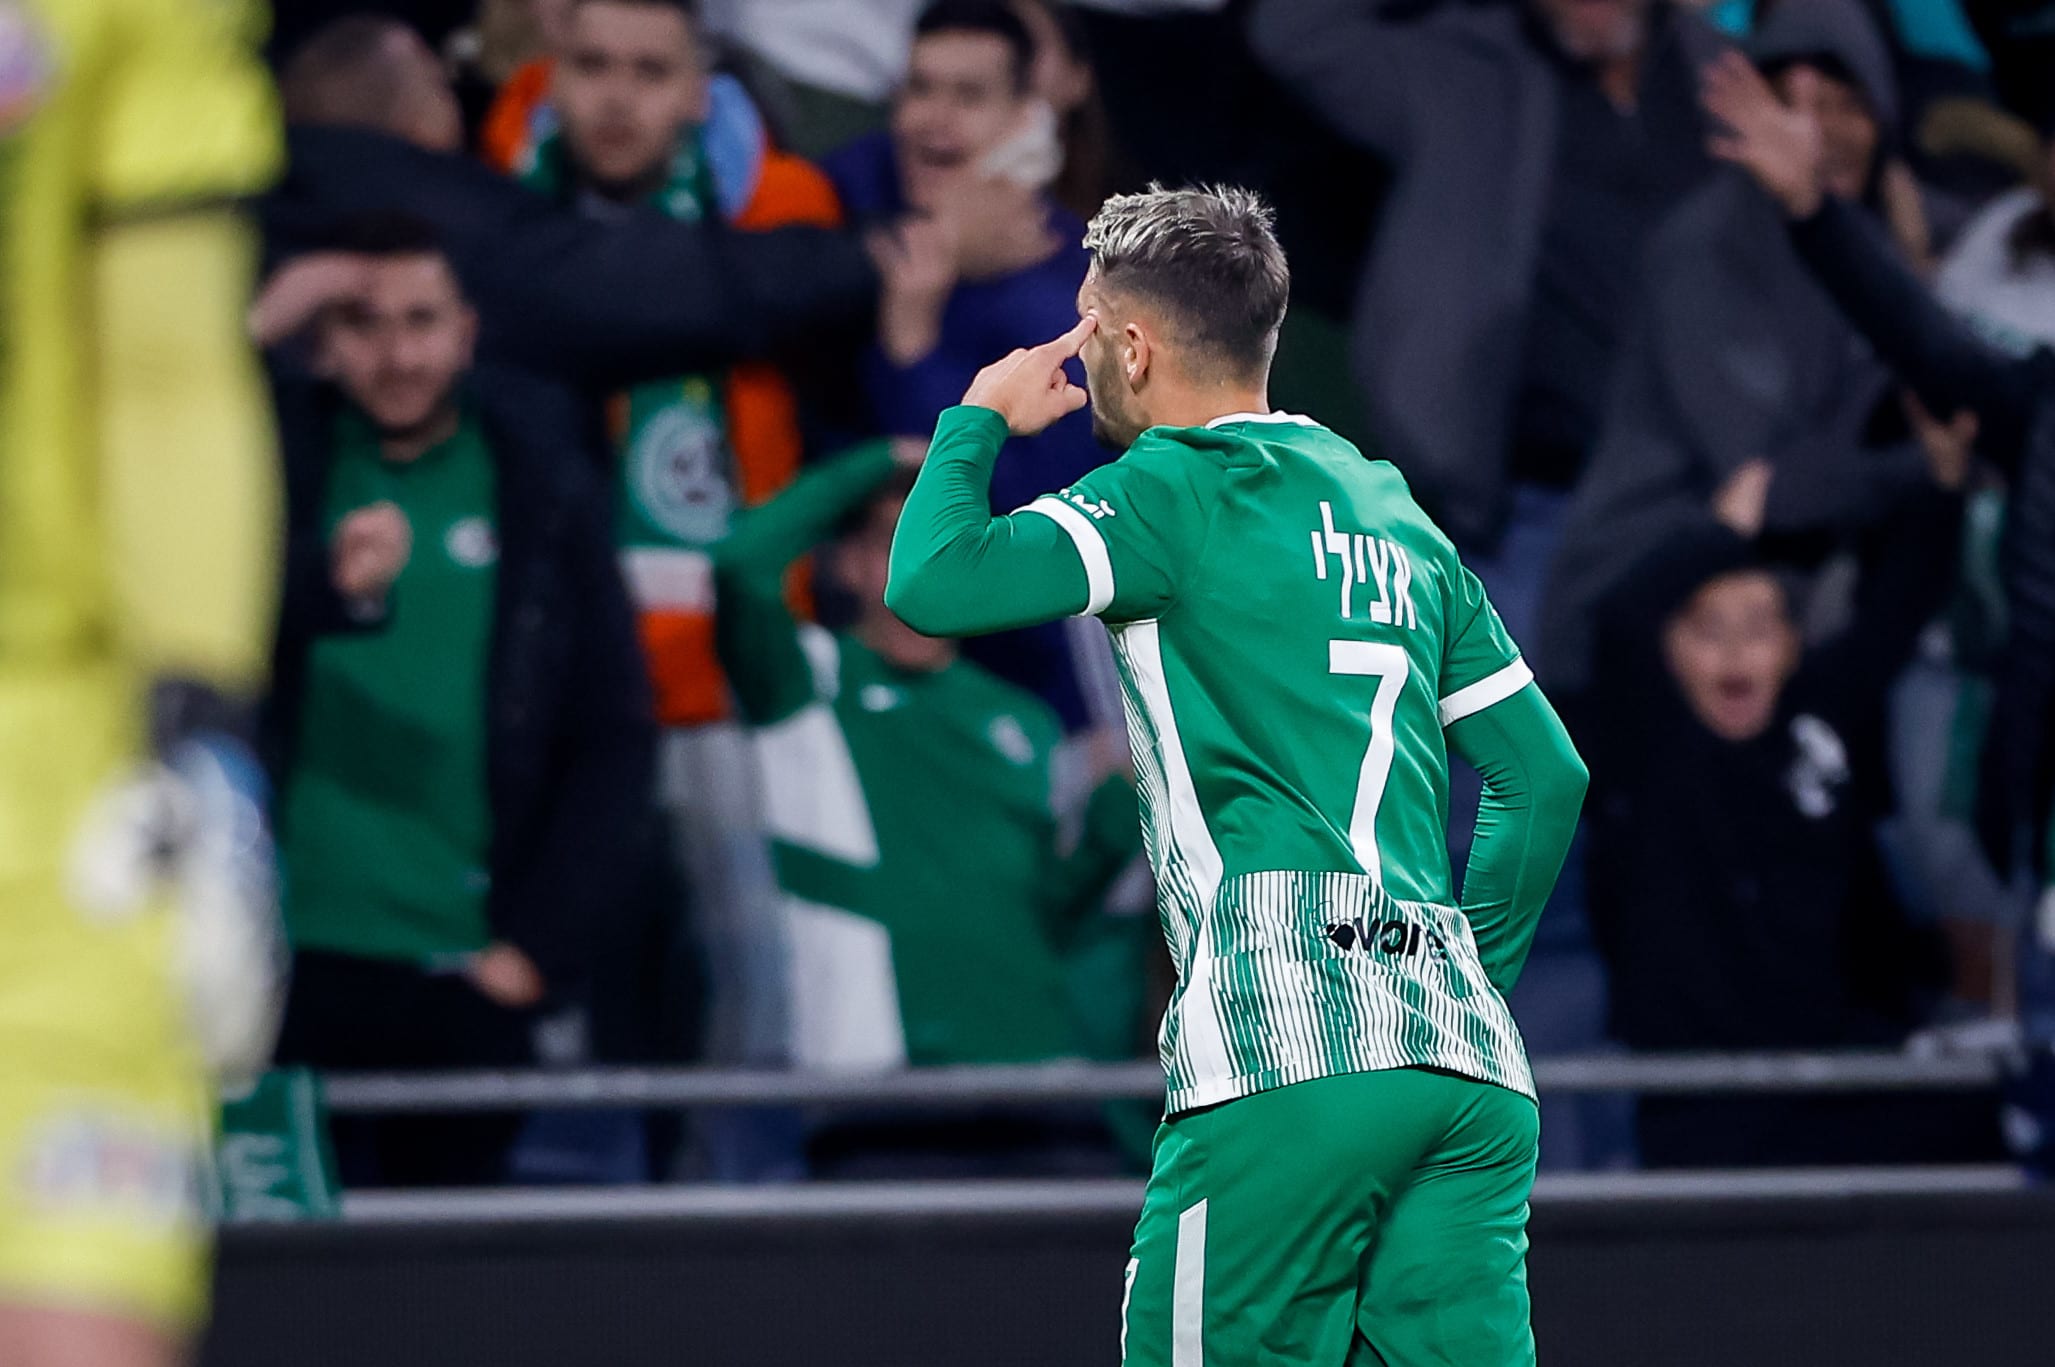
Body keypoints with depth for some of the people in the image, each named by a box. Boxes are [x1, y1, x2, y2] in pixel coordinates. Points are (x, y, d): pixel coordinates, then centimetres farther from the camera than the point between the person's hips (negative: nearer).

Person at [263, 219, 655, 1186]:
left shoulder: (543, 489, 8)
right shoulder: (275, 465, 7)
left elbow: (614, 739, 7)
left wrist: (538, 949, -2)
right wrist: (328, 584, -28)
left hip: (465, 988, 1)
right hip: (288, 971, 0)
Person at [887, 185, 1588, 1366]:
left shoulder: (1179, 488, 0)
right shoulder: (1396, 513, 23)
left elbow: (932, 586, -7)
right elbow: (1543, 772, 22)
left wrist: (980, 418, 11)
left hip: (1287, 1044, -7)